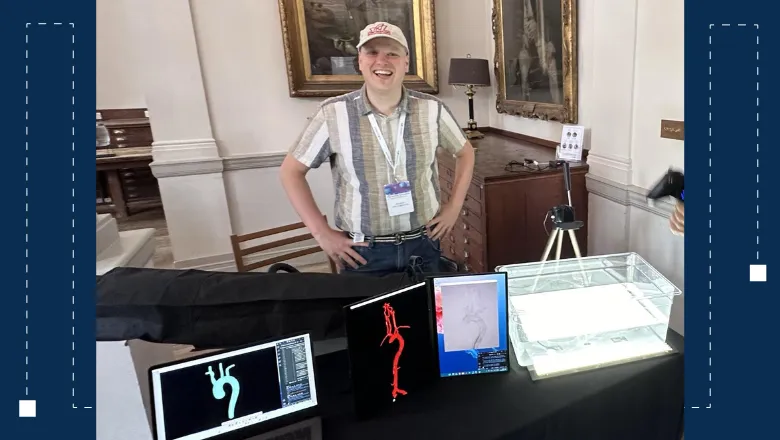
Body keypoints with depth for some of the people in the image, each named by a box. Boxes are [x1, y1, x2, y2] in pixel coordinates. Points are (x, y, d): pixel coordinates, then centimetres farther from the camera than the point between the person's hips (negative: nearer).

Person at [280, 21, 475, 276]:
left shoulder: (432, 109, -4)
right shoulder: (333, 113, -10)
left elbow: (465, 153, 12)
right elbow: (291, 170, -2)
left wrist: (454, 206, 3)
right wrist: (321, 233, -6)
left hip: (423, 246, 2)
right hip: (363, 253, -2)